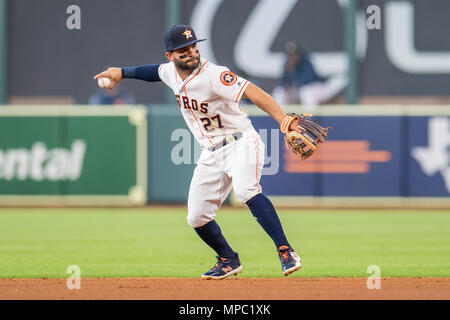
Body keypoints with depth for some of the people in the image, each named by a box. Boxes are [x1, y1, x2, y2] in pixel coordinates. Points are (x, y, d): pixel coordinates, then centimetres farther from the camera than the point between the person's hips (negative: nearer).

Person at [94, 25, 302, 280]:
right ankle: (229, 260, 30)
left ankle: (286, 251, -33)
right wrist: (122, 72, 27)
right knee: (197, 218, 5)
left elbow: (253, 92, -33)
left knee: (246, 190, -35)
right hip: (211, 154, 8)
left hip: (240, 142, -8)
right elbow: (157, 71, 30)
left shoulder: (213, 75, -21)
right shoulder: (172, 72, 3)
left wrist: (284, 121, -46)